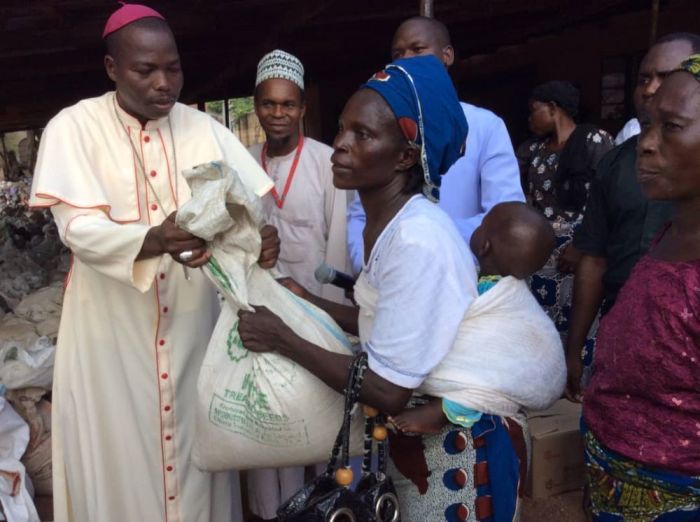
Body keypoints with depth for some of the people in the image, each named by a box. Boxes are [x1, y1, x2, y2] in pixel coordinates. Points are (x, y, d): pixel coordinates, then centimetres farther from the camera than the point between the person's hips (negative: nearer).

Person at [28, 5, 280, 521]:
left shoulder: (202, 128, 2)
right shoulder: (73, 127, -7)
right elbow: (78, 228, -17)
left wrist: (263, 232, -28)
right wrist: (153, 240, -37)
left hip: (192, 321, 2)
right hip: (113, 329, -2)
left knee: (195, 447, 14)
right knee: (121, 457, 10)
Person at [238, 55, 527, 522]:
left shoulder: (418, 241, -28)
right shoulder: (388, 225, 0)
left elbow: (389, 390, -27)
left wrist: (283, 339, -21)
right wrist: (310, 303, 1)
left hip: (454, 448, -8)